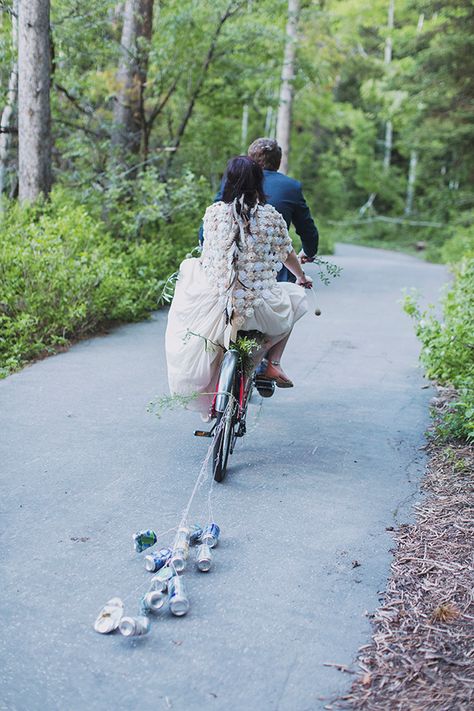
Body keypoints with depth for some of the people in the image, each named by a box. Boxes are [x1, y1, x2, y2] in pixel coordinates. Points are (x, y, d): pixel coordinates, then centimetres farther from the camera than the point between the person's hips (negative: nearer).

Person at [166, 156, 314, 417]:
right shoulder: (272, 216, -1)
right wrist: (302, 277, 37)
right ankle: (273, 362, 14)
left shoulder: (213, 212, 0)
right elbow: (288, 256, 14)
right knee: (295, 299, 32)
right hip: (258, 308, 0)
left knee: (189, 266, 33)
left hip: (214, 304, 1)